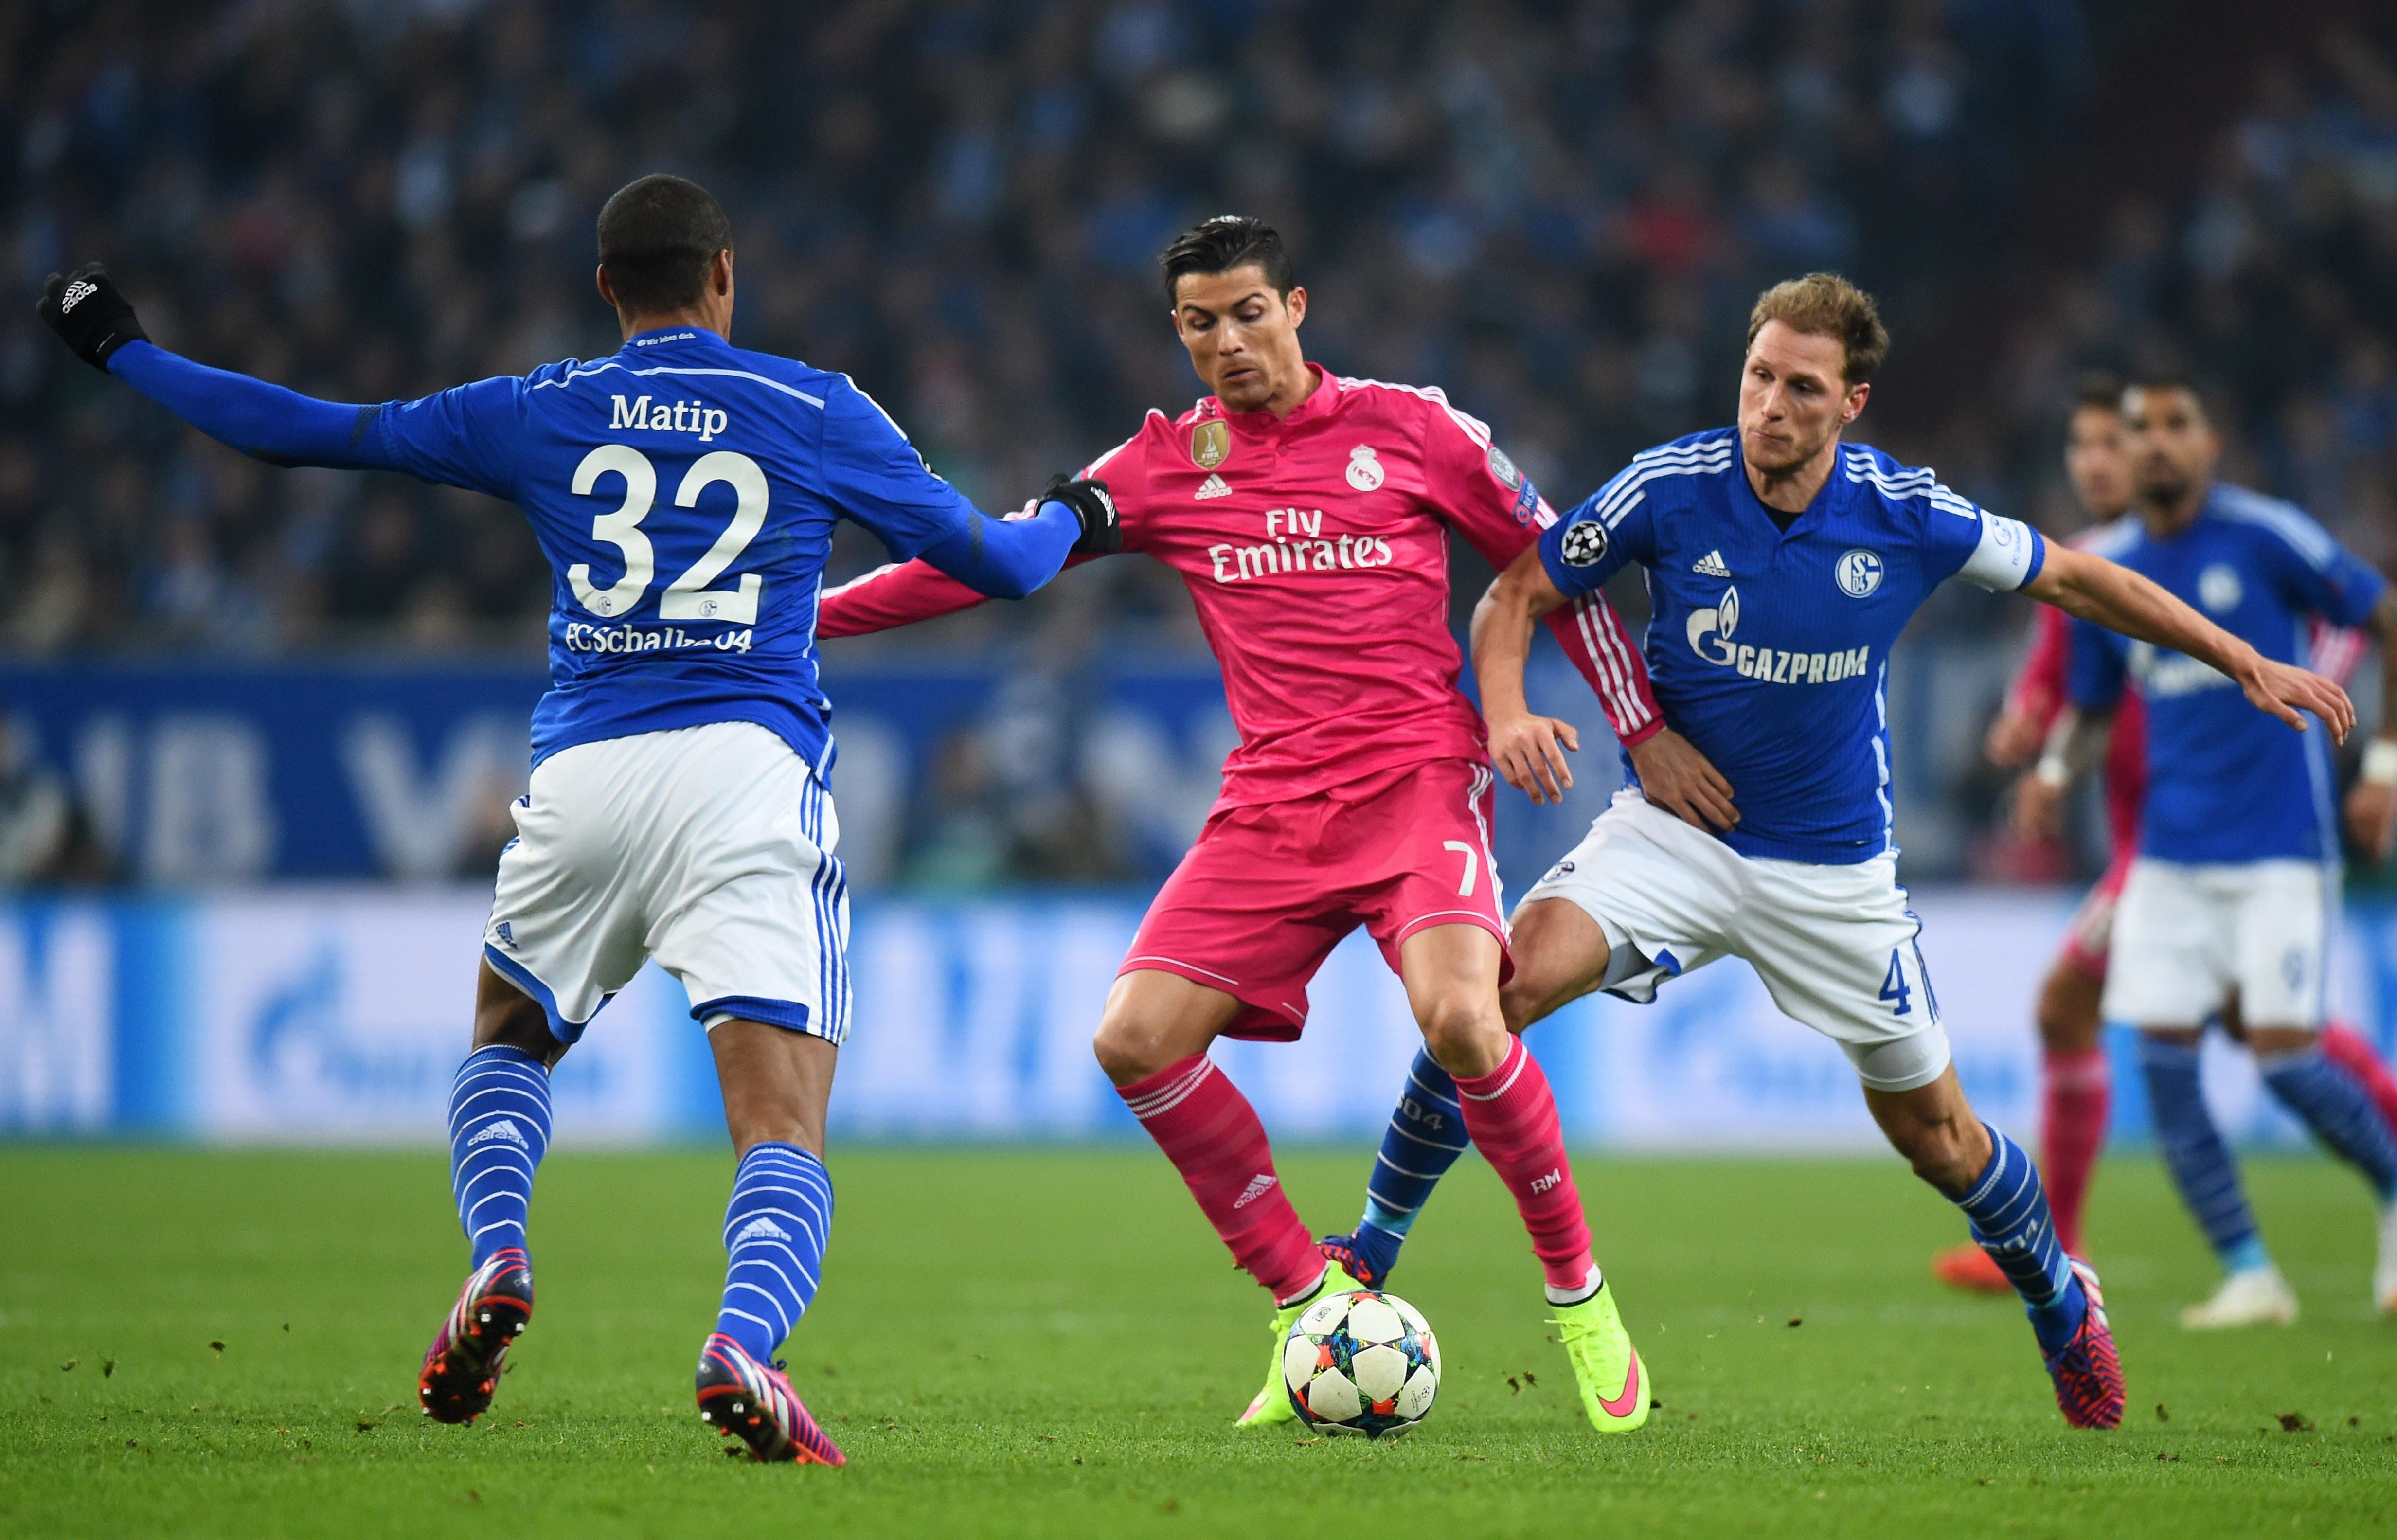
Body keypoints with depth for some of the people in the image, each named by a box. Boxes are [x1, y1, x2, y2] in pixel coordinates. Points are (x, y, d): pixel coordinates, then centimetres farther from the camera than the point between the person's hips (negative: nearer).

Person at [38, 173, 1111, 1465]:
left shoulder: (535, 414, 11)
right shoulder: (818, 412, 9)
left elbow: (300, 432, 16)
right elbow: (992, 563, 16)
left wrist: (121, 352, 31)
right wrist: (1072, 522, 40)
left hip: (582, 776, 2)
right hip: (751, 772, -2)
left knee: (505, 1041, 28)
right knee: (785, 1138, -5)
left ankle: (496, 1259, 1)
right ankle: (742, 1340, -35)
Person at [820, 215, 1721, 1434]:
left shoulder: (1406, 426, 3)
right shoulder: (1167, 464, 9)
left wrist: (1644, 729, 9)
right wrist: (801, 613, 7)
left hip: (1417, 775, -4)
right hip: (1272, 802, 4)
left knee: (1460, 1018, -28)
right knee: (1137, 1040, -13)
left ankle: (1578, 1292, -8)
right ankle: (1307, 1298, 2)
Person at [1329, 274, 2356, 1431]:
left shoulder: (1906, 514, -14)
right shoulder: (1667, 488, -16)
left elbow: (2075, 579, 2)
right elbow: (1519, 594, -4)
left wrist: (2246, 662, 4)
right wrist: (1506, 715, -24)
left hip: (1835, 867, 1)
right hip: (1676, 825, -1)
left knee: (1934, 1133, 10)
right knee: (1511, 978, -27)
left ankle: (2059, 1303, 40)